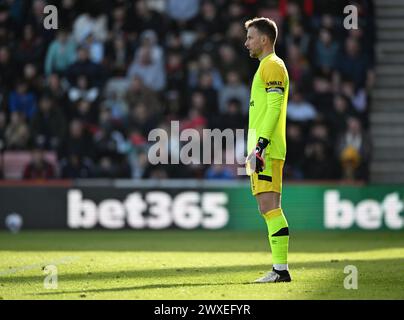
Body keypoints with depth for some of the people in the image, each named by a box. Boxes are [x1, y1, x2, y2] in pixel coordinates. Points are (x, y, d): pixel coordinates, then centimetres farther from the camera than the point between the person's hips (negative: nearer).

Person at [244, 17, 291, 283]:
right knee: (269, 209, 8)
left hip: (267, 150, -10)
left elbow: (274, 108, -17)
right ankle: (280, 269, 7)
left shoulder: (272, 65, -8)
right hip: (264, 150, 10)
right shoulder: (268, 66, 23)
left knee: (269, 207, -13)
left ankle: (281, 269, -16)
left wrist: (261, 146, -23)